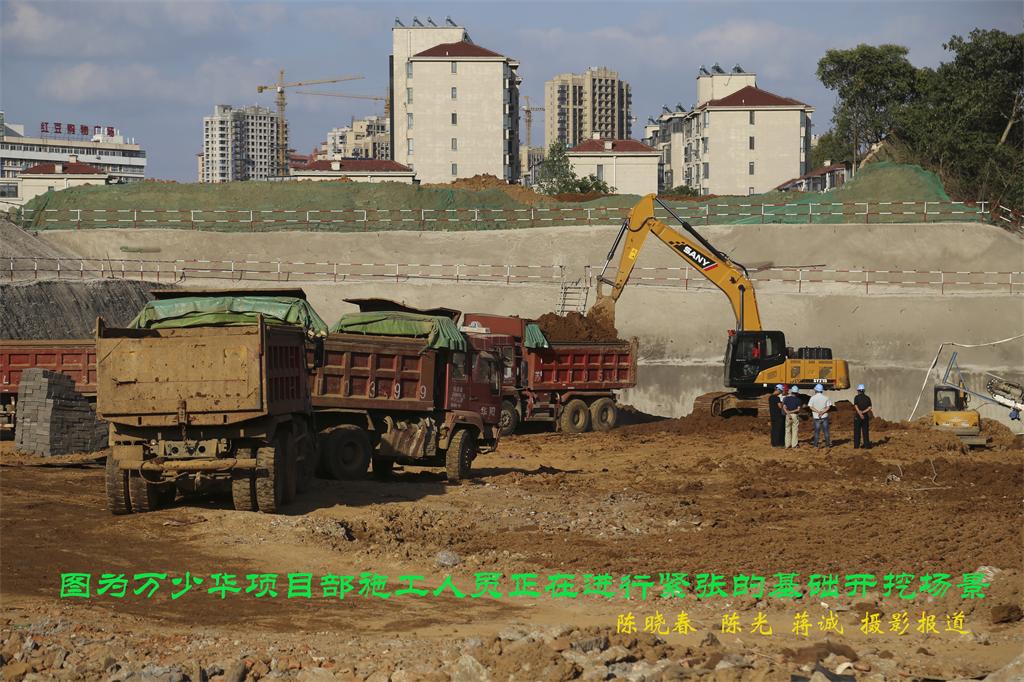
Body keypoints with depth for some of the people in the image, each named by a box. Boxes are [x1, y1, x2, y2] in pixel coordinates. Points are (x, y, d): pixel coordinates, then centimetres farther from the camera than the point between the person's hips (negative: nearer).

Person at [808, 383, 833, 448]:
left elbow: (811, 407, -10)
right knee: (826, 431, 8)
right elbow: (828, 407, -5)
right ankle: (827, 444, 10)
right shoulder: (825, 397, 0)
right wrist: (822, 412, -13)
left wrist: (818, 411, -15)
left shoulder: (813, 398, -5)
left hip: (816, 417, -1)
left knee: (817, 431, 6)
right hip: (824, 417, 1)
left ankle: (816, 444, 5)